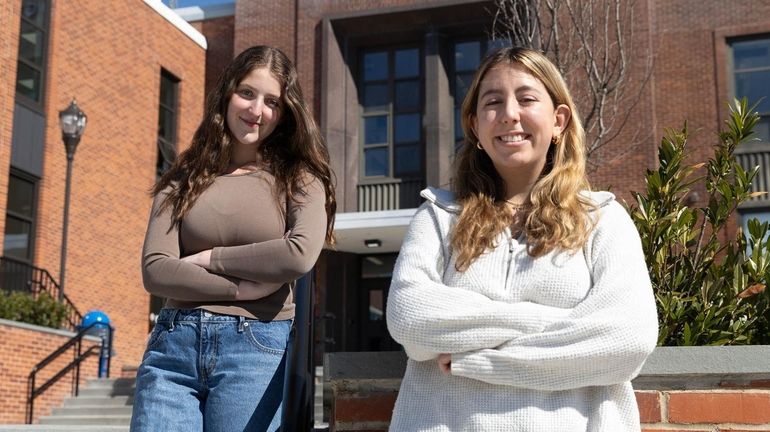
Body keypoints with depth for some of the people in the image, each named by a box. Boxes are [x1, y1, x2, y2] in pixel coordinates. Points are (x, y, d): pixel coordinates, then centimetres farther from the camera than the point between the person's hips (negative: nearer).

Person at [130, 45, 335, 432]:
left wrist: (208, 258, -6)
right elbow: (155, 271, -1)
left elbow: (300, 254, -13)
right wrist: (243, 288, -11)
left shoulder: (299, 180, 7)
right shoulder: (183, 180, 10)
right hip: (173, 344, 2)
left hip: (256, 348, -1)